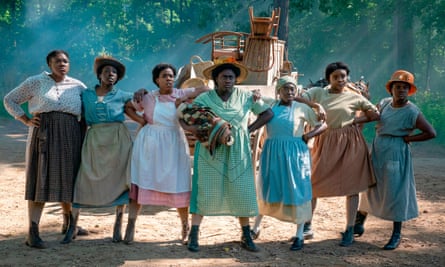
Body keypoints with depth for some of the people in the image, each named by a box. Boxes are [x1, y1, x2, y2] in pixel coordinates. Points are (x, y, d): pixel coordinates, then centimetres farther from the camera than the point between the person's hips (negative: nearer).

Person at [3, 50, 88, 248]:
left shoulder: (77, 86, 10)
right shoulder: (35, 82, 4)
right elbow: (9, 100, 10)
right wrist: (26, 120, -2)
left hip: (70, 137, 3)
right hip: (44, 135, -3)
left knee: (68, 179, 10)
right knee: (41, 180, -7)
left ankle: (68, 224, 29)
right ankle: (33, 232, -8)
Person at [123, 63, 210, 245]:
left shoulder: (181, 94, 2)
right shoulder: (148, 97, 3)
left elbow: (205, 89, -1)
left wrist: (186, 97, -11)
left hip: (173, 144, 0)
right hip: (149, 143, 0)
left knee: (178, 186, 2)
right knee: (140, 182, -2)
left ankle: (185, 226, 19)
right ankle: (131, 226, 0)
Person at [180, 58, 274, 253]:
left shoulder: (246, 97, 3)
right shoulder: (204, 99, -1)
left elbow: (268, 113, 9)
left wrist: (249, 129, 1)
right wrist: (194, 130, -19)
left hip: (237, 153, 2)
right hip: (211, 152, -2)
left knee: (242, 193, 3)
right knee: (205, 192, -2)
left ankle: (246, 237, 15)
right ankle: (193, 235, 4)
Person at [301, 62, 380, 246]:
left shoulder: (354, 97, 4)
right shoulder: (317, 93, 3)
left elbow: (375, 114, 9)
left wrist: (355, 121, -2)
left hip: (350, 143, 0)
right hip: (325, 142, 0)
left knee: (352, 186, 2)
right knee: (312, 184, 2)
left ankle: (350, 230, 12)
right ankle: (307, 224, 20)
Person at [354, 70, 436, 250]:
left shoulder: (412, 112, -12)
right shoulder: (384, 103, 5)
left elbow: (431, 133, -13)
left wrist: (408, 139, -12)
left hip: (396, 155, -5)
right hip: (377, 152, 6)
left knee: (395, 193, -1)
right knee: (370, 189, 14)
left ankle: (396, 235, 10)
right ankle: (359, 222, 30)